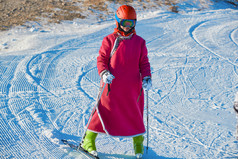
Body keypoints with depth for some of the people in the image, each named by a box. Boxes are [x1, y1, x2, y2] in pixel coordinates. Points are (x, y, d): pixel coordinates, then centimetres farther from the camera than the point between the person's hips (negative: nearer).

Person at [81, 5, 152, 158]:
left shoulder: (139, 42, 8)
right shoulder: (110, 40, 1)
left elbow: (144, 62, 10)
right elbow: (101, 59, 1)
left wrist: (146, 77, -6)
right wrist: (104, 73, -17)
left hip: (133, 87, 2)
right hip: (112, 85, -2)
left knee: (135, 114, 8)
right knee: (104, 111, 0)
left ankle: (138, 142, 27)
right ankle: (89, 140, 15)